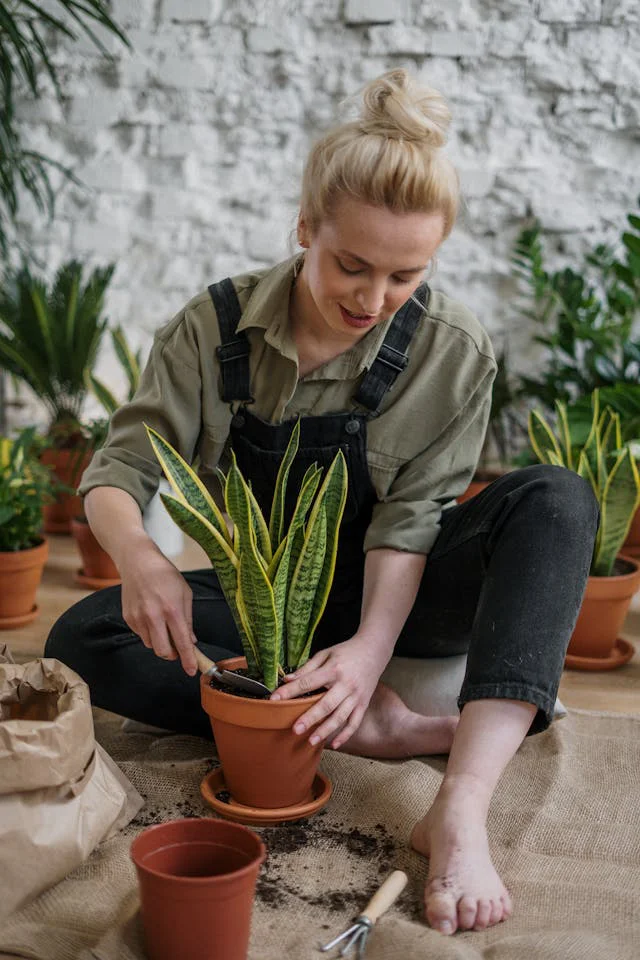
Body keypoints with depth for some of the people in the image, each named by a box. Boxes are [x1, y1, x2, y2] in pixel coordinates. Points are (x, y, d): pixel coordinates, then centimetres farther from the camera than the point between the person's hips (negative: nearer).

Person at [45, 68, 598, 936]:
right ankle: (376, 724, -29)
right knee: (80, 641, -25)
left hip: (388, 596, -1)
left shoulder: (452, 352, -13)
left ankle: (462, 810, -43)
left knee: (556, 501, -28)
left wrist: (374, 644, -35)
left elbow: (408, 519, -17)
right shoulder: (217, 327, -11)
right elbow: (121, 468, -12)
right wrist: (139, 557, -36)